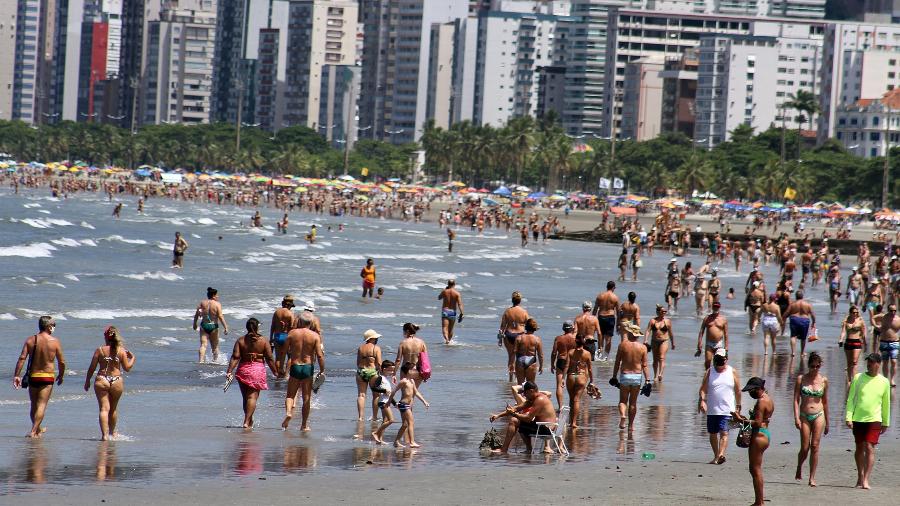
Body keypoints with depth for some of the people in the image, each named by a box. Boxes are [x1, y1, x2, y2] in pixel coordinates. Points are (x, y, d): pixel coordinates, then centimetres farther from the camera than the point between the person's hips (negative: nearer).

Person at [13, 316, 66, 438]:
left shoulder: (30, 340, 0)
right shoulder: (55, 341, -5)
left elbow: (22, 358, -9)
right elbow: (61, 362, -2)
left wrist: (16, 375, -8)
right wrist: (61, 375, 15)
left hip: (32, 376, 3)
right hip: (48, 377, -3)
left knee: (34, 405, 17)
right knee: (41, 405, -2)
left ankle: (37, 429, 33)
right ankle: (33, 432, -12)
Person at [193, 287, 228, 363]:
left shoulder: (202, 303, 2)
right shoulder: (217, 304, -8)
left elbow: (196, 314, 3)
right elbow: (220, 317, -14)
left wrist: (195, 323, 17)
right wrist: (225, 327, -12)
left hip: (204, 325, 2)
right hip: (213, 326, -2)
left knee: (203, 345, -1)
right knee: (215, 346, 13)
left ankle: (201, 360, -16)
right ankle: (215, 360, 19)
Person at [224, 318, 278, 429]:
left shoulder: (240, 340, 1)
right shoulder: (263, 341, -4)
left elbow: (235, 357, -7)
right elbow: (269, 359, -3)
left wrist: (229, 371, -7)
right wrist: (275, 372, 7)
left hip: (243, 370, 2)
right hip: (258, 370, -2)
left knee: (245, 397, 15)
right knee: (252, 397, -4)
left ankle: (249, 421, 27)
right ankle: (247, 422, -16)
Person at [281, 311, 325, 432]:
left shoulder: (292, 333, -2)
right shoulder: (315, 336, -5)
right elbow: (319, 355, -10)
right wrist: (322, 371, -3)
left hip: (295, 367, 0)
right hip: (308, 368, 0)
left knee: (290, 395, 13)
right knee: (306, 398, 8)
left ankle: (288, 412, -15)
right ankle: (304, 425, 11)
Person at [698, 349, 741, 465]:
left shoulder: (732, 372, 4)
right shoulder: (710, 372, 4)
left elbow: (738, 391, 9)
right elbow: (703, 388, -1)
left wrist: (738, 406, 8)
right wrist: (702, 400, -18)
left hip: (727, 410, -2)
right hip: (712, 410, 2)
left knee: (724, 433, -16)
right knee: (713, 434, 11)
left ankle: (721, 455, -29)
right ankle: (716, 456, 25)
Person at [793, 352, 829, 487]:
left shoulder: (824, 380, 5)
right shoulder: (801, 379, 0)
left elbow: (825, 401, 13)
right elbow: (796, 399, -1)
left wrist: (827, 422, 16)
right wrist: (796, 418, -12)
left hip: (818, 416, 1)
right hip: (804, 416, -1)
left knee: (815, 446, -4)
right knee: (805, 448, -2)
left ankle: (812, 478, 1)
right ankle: (799, 468, 28)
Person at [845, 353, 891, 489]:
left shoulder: (884, 382, 3)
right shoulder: (858, 378, 2)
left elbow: (886, 404, 11)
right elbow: (850, 399, 2)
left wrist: (886, 423, 14)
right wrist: (848, 417, -6)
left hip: (874, 420, -1)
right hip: (858, 419, 1)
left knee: (869, 448, -10)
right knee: (859, 448, 10)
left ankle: (865, 480, -12)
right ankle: (860, 476, 24)